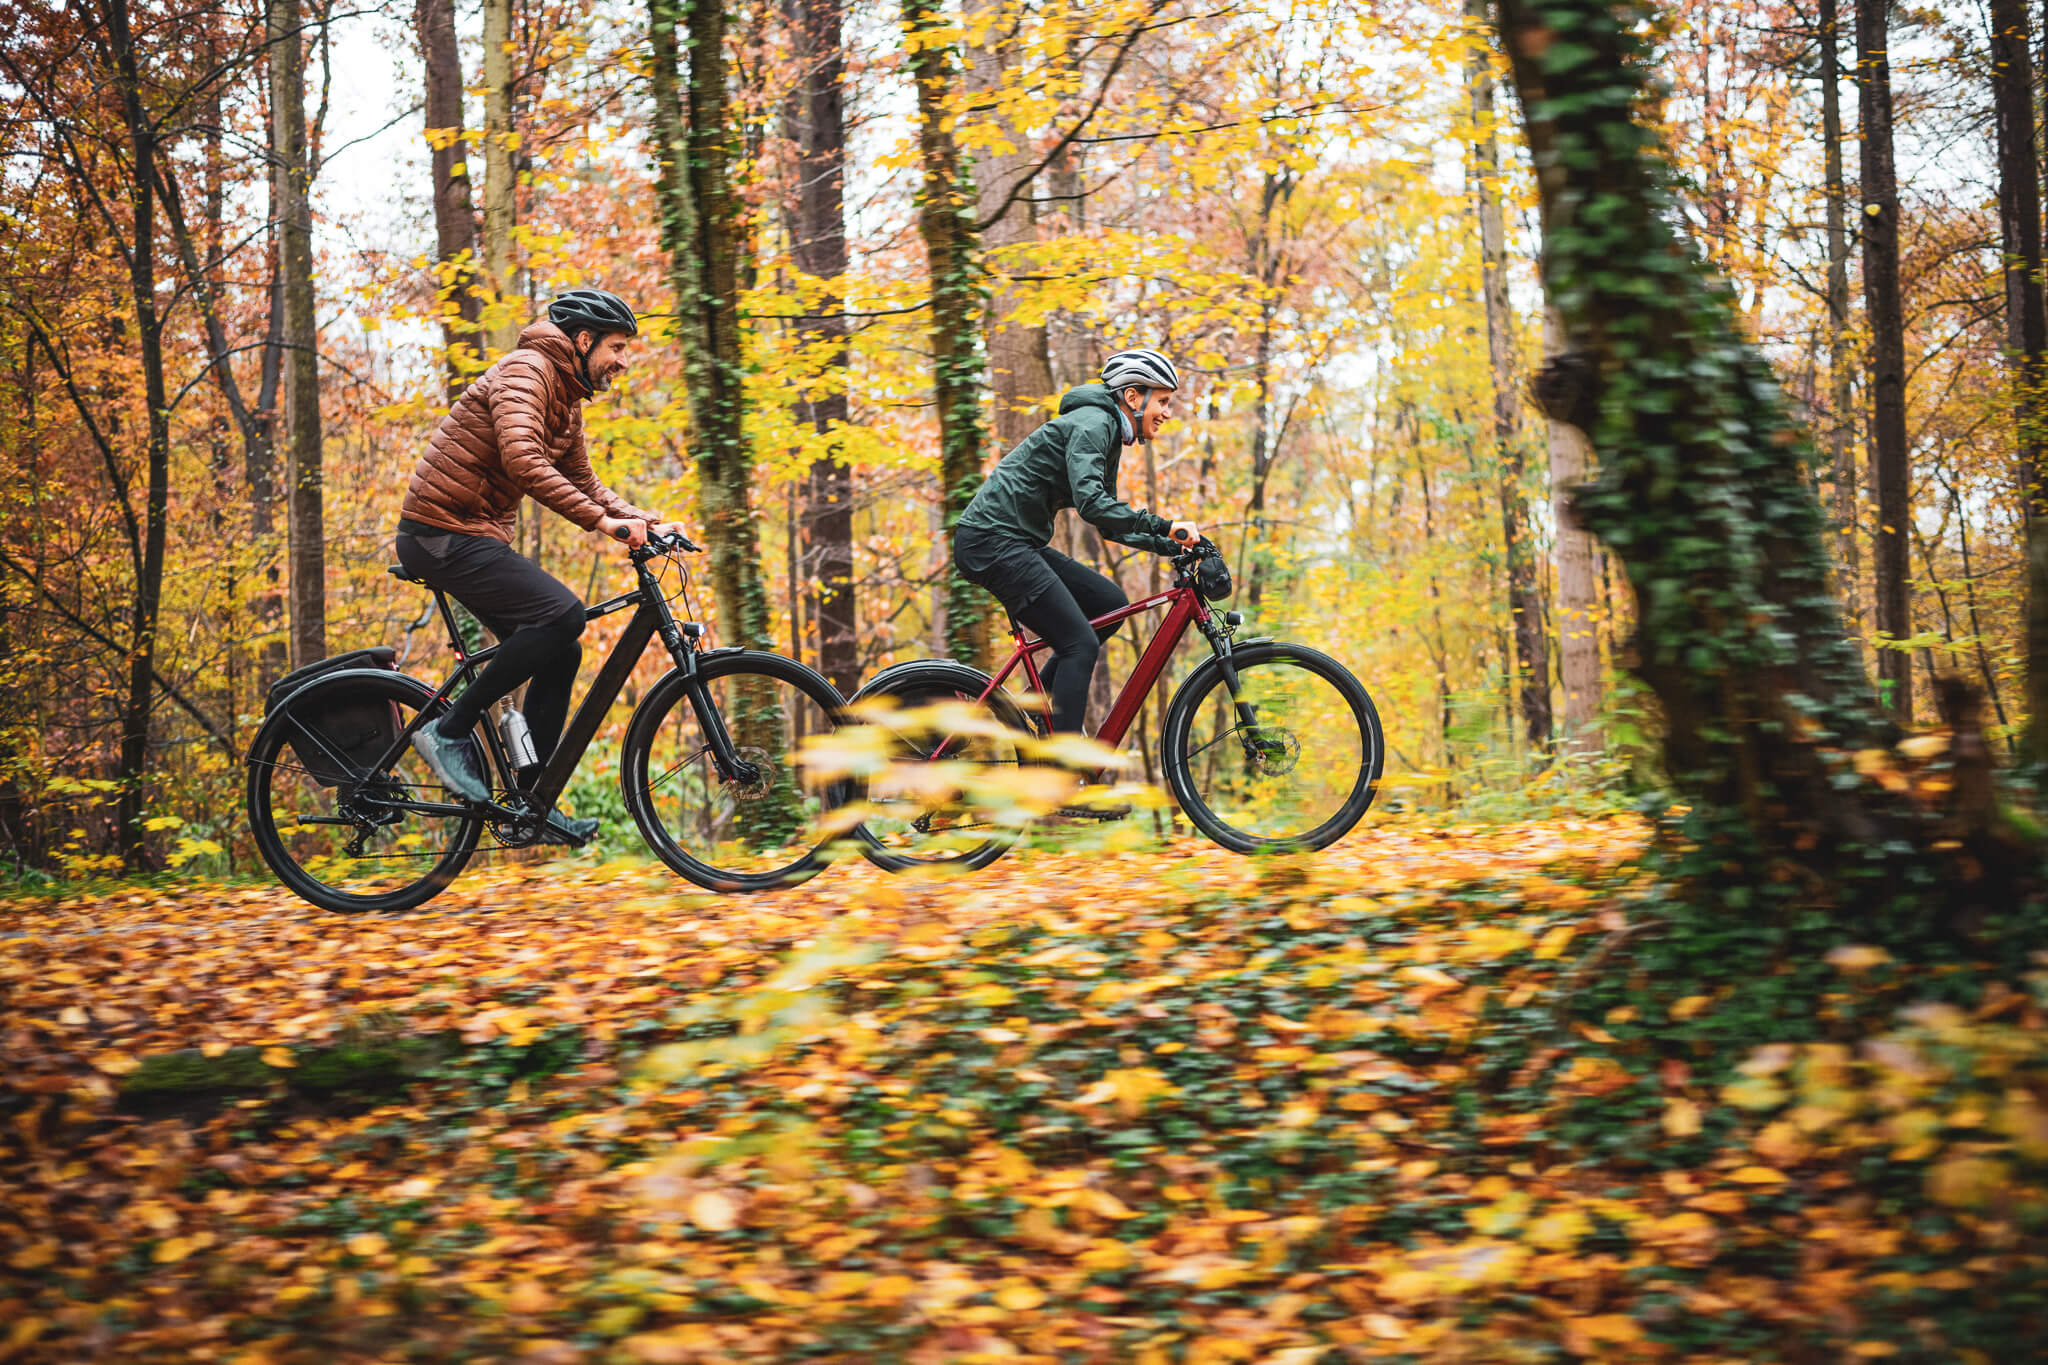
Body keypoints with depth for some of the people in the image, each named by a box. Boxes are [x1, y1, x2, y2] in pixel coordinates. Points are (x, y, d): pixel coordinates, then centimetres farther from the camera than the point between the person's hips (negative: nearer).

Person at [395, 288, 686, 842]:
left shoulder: (568, 401, 18)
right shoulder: (526, 371, -14)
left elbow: (583, 482, 21)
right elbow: (522, 461, -29)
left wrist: (642, 519, 4)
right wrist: (601, 521, -31)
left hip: (478, 537, 10)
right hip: (441, 533, -10)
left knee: (560, 655, 5)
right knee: (562, 612, -24)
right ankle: (449, 730, -14)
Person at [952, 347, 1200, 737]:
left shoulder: (1108, 436, 18)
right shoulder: (1092, 423, -12)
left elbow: (1110, 521, 22)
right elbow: (1090, 503, -26)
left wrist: (1169, 546, 12)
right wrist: (1163, 526, -27)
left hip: (1018, 543, 10)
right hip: (991, 540, -10)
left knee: (1110, 604, 8)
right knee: (1081, 643, -12)